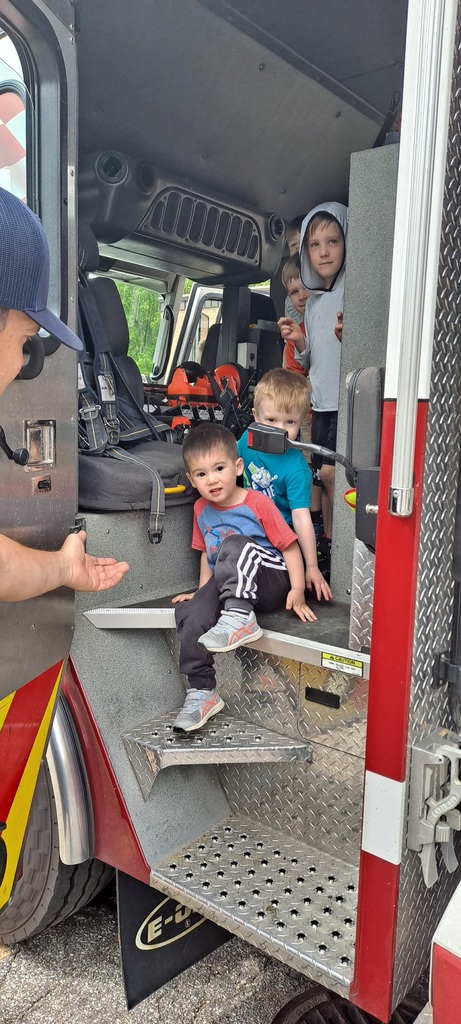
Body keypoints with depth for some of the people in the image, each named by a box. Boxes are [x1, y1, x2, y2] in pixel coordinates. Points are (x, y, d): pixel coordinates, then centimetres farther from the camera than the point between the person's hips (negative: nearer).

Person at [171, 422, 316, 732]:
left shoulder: (258, 503, -9)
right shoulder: (202, 509, 9)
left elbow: (289, 546, -9)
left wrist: (297, 590, -16)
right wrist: (203, 592, 16)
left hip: (271, 582, -5)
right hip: (227, 586, 6)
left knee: (234, 543, -32)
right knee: (190, 612, -21)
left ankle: (239, 617, -38)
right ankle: (202, 691, -15)